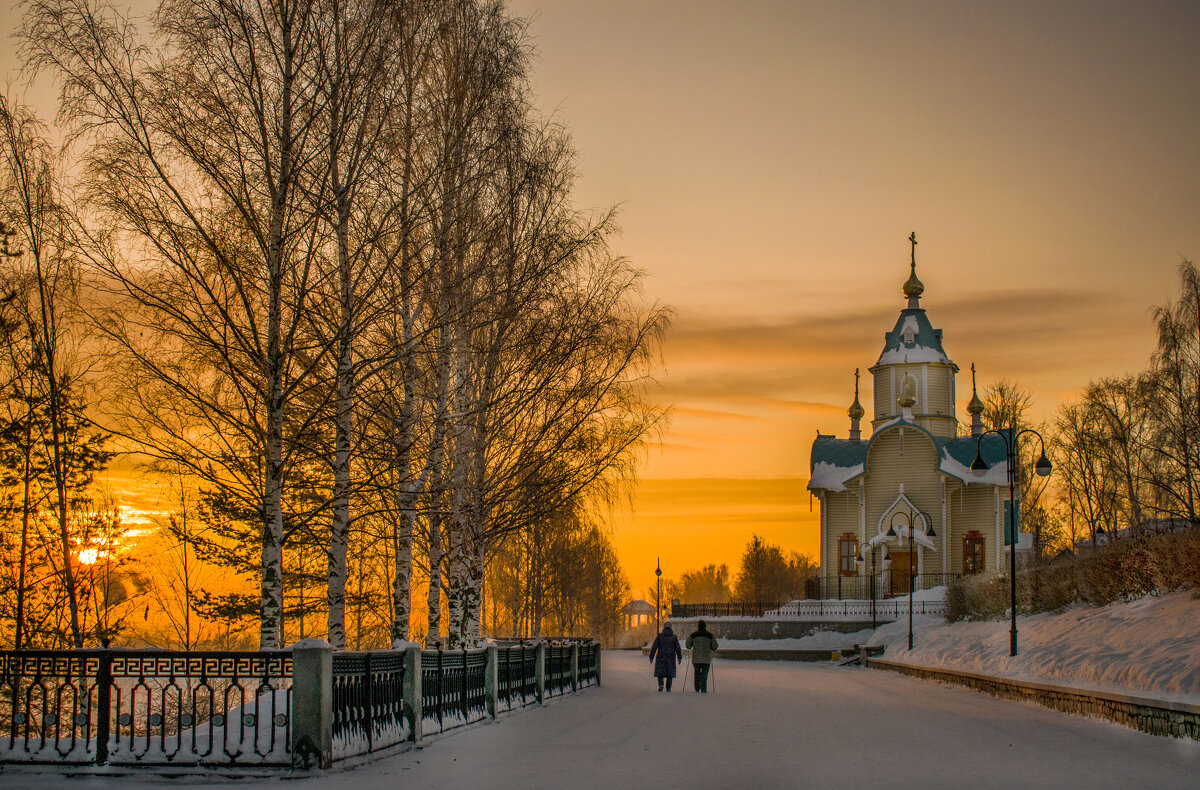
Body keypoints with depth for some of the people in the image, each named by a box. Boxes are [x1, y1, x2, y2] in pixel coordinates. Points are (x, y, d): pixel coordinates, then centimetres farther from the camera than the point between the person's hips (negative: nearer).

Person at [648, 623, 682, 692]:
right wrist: (679, 658, 9)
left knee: (660, 672, 9)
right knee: (669, 673, 9)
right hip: (671, 658, 1)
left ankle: (661, 684, -13)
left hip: (661, 657, 0)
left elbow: (654, 647, -6)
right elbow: (678, 648, -1)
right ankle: (668, 688, 4)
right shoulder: (674, 637, -1)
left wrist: (651, 657, -1)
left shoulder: (659, 636, -3)